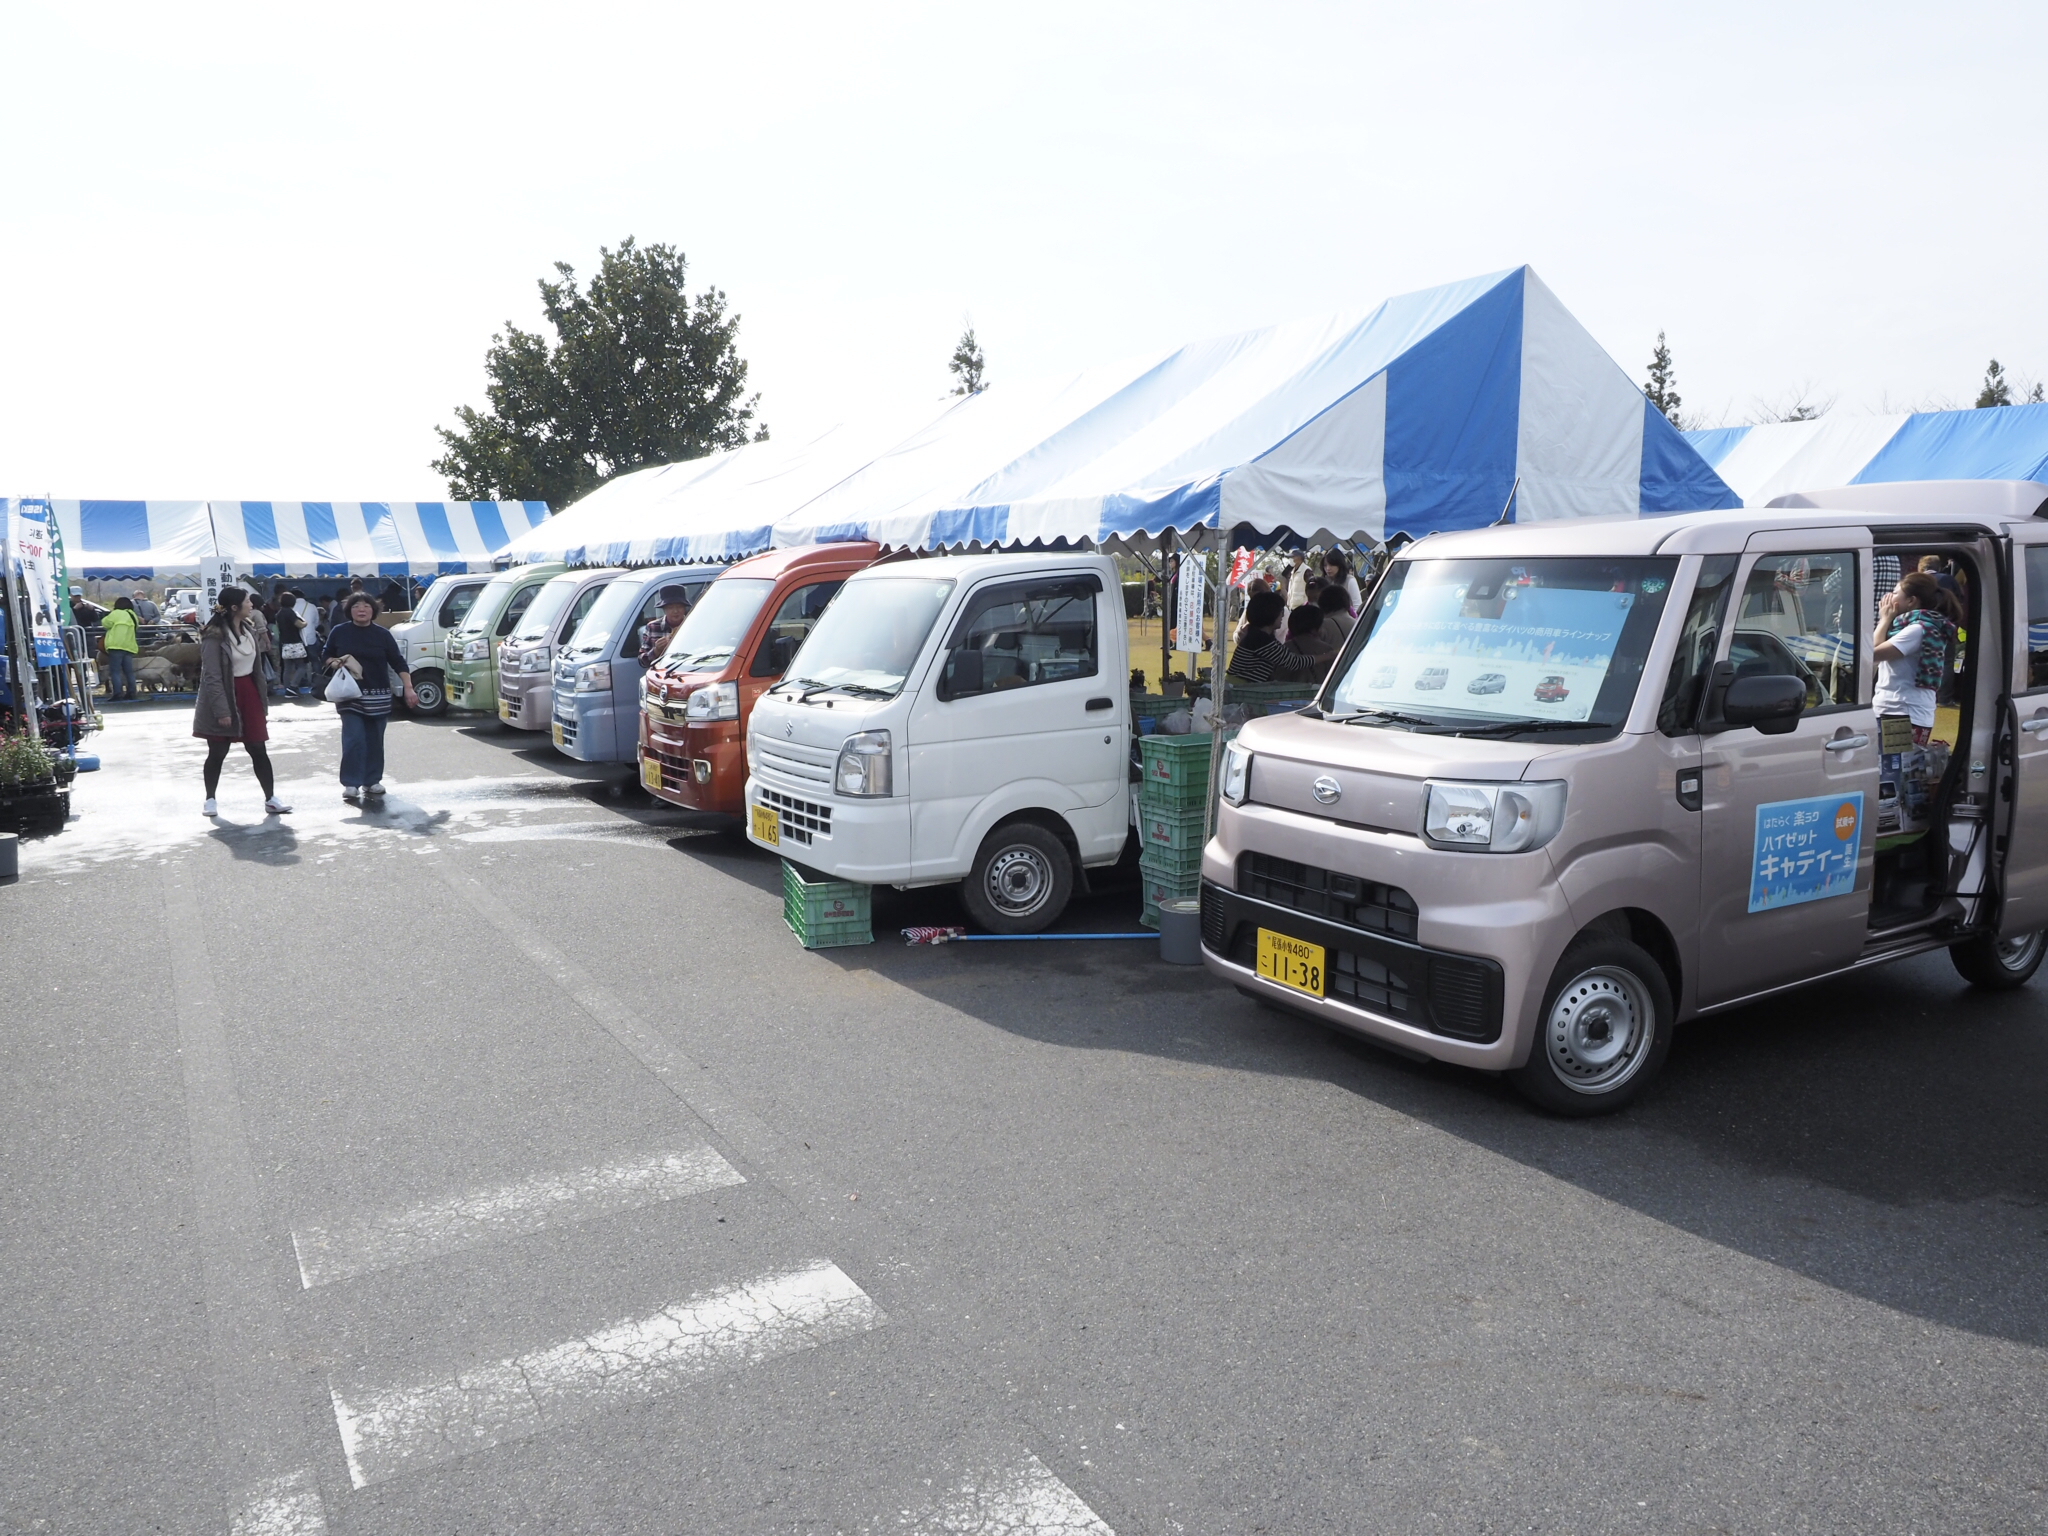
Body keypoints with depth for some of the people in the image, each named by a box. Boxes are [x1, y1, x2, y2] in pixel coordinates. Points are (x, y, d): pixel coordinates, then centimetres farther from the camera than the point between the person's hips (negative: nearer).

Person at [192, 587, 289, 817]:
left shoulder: (250, 627, 6)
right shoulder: (215, 635, -17)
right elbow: (212, 677, -19)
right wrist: (221, 710, -22)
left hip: (248, 693, 6)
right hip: (223, 697, -6)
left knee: (258, 749, 5)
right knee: (218, 752, 6)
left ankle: (270, 799, 8)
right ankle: (211, 799, 20)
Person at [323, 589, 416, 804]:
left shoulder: (382, 634, 2)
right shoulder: (339, 632, 2)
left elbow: (398, 662, 1)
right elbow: (327, 658, 14)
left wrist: (409, 688, -7)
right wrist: (336, 663, -10)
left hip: (378, 696, 1)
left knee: (374, 740, 7)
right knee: (354, 739, -10)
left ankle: (372, 781, 18)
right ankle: (351, 784, -7)